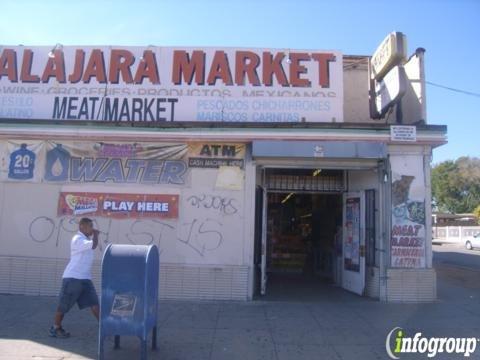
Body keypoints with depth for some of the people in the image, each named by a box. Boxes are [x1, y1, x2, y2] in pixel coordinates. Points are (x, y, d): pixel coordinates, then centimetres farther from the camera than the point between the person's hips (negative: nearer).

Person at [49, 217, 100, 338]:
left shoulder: (86, 239, 16)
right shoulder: (77, 239, -14)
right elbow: (93, 245, -27)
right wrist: (95, 234, -14)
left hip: (85, 278, 8)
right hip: (73, 277, -8)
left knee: (94, 302, 0)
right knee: (64, 305, 5)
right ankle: (56, 328, 21)